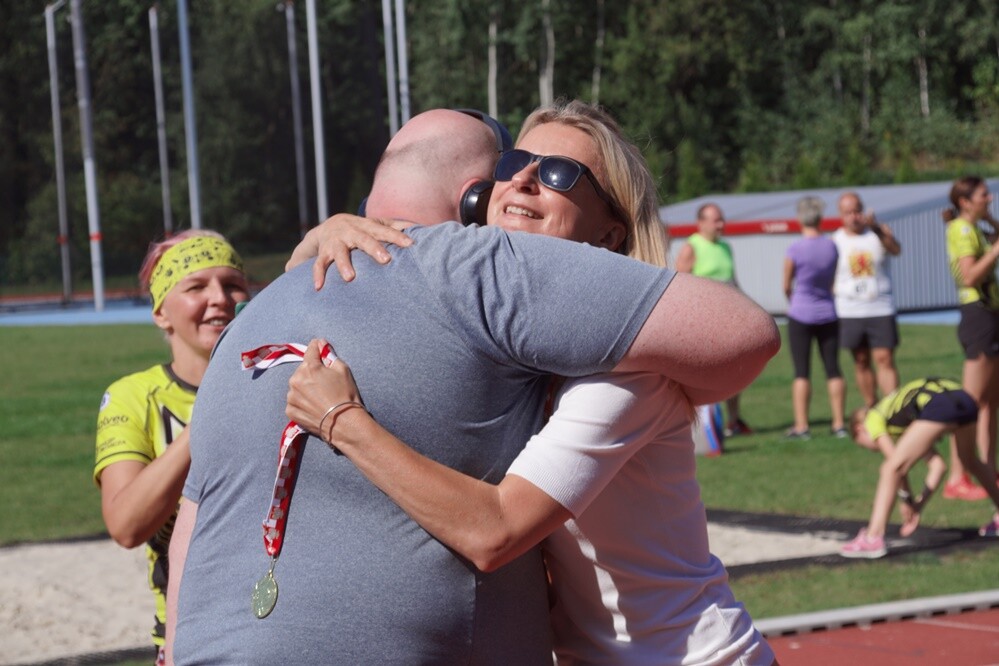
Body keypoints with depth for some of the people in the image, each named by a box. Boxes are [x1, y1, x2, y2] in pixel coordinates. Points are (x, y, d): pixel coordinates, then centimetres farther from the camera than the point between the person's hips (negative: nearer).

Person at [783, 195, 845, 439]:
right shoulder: (831, 247, 0)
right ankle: (839, 423, 9)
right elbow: (832, 282, 10)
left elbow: (786, 286, -2)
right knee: (833, 369, 7)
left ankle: (801, 426, -1)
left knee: (801, 372, 0)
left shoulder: (795, 250, -13)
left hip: (801, 315, -4)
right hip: (827, 314, 4)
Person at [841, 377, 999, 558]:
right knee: (971, 462, 36)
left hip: (939, 405, -8)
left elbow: (895, 462, 6)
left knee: (891, 469, -3)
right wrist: (920, 503, 29)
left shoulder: (873, 418, 20)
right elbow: (937, 463, 31)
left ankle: (873, 539, -11)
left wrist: (907, 501, 15)